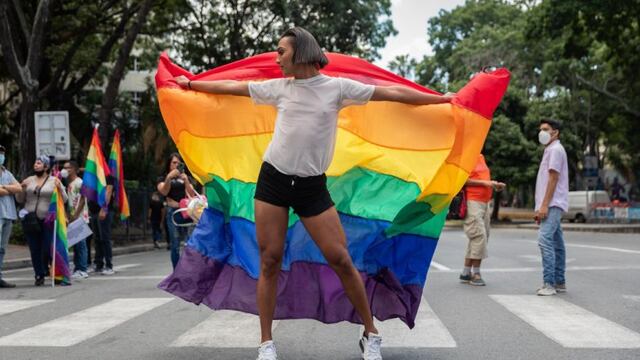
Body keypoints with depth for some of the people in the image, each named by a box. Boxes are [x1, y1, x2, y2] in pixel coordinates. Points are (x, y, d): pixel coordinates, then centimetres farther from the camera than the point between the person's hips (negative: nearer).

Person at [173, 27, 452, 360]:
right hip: (273, 180, 2)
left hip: (312, 186, -2)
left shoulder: (338, 86, -1)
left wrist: (442, 99, 3)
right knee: (270, 261, 0)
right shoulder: (278, 87, 7)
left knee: (341, 260, -5)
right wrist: (190, 84, 25)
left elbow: (393, 93, 1)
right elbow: (231, 87, 17)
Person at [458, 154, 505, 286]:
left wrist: (494, 185, 9)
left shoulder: (481, 157, 18)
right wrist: (484, 182, -18)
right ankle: (476, 273, -6)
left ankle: (466, 273, 15)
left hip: (485, 202, 9)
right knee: (479, 235, -13)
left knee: (481, 237, 9)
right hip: (472, 202, -9)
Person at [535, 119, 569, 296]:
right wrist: (540, 208, 20)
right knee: (556, 243, 11)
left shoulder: (555, 150, -8)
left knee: (545, 240, -18)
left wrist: (544, 205, -20)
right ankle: (559, 282, 15)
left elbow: (553, 178, -15)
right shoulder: (550, 150, 23)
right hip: (551, 206, 10)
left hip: (553, 205, -10)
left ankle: (549, 283, -20)